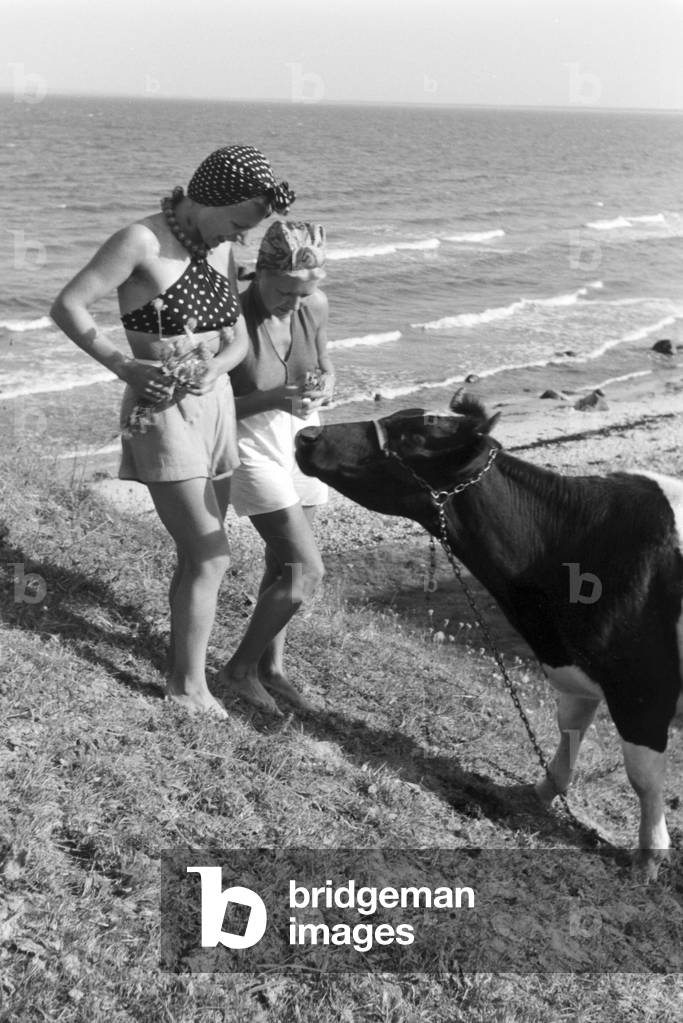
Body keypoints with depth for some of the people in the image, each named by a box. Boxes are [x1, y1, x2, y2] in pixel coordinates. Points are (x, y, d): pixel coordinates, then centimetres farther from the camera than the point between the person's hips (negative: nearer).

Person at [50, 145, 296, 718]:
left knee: (198, 555, 13)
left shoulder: (221, 248, 7)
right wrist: (124, 367, -21)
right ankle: (190, 684, 9)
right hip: (162, 414, -7)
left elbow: (238, 339, 7)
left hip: (215, 407, 7)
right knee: (211, 557, -8)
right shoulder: (143, 242, -14)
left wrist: (213, 370, -14)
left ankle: (179, 665, 29)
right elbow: (67, 306, -14)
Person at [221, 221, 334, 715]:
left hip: (302, 436, 6)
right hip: (253, 445, -6)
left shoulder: (315, 305, -7)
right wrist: (276, 399, -29)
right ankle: (240, 668, 8)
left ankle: (272, 665, 32)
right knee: (307, 570, -11)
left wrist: (322, 388, -15)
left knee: (284, 560, 15)